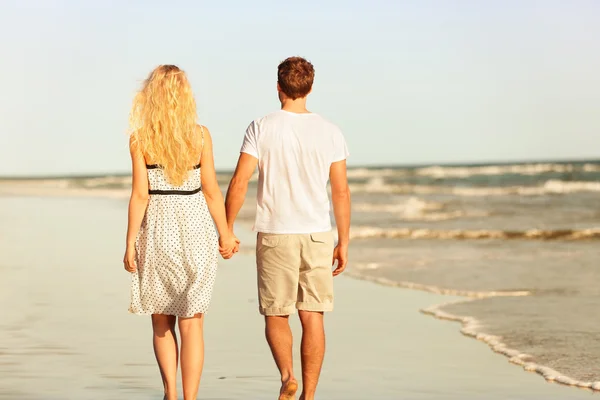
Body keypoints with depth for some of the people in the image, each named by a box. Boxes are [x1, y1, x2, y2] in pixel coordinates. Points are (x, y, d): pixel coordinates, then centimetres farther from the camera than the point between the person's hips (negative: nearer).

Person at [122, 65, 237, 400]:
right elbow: (211, 191, -2)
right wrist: (225, 233, 8)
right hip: (195, 231, 0)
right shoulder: (200, 135, -3)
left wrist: (130, 243, -2)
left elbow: (140, 195, -8)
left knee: (162, 321, 16)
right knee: (191, 323, 2)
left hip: (157, 233, 0)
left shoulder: (140, 139, -6)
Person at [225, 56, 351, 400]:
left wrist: (226, 231, 2)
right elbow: (341, 192, 1)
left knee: (276, 316, 11)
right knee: (312, 317, 6)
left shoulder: (261, 129, -6)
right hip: (318, 236, 1)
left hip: (275, 235, -1)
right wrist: (344, 243, 9)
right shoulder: (330, 133, 0)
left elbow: (239, 184, -9)